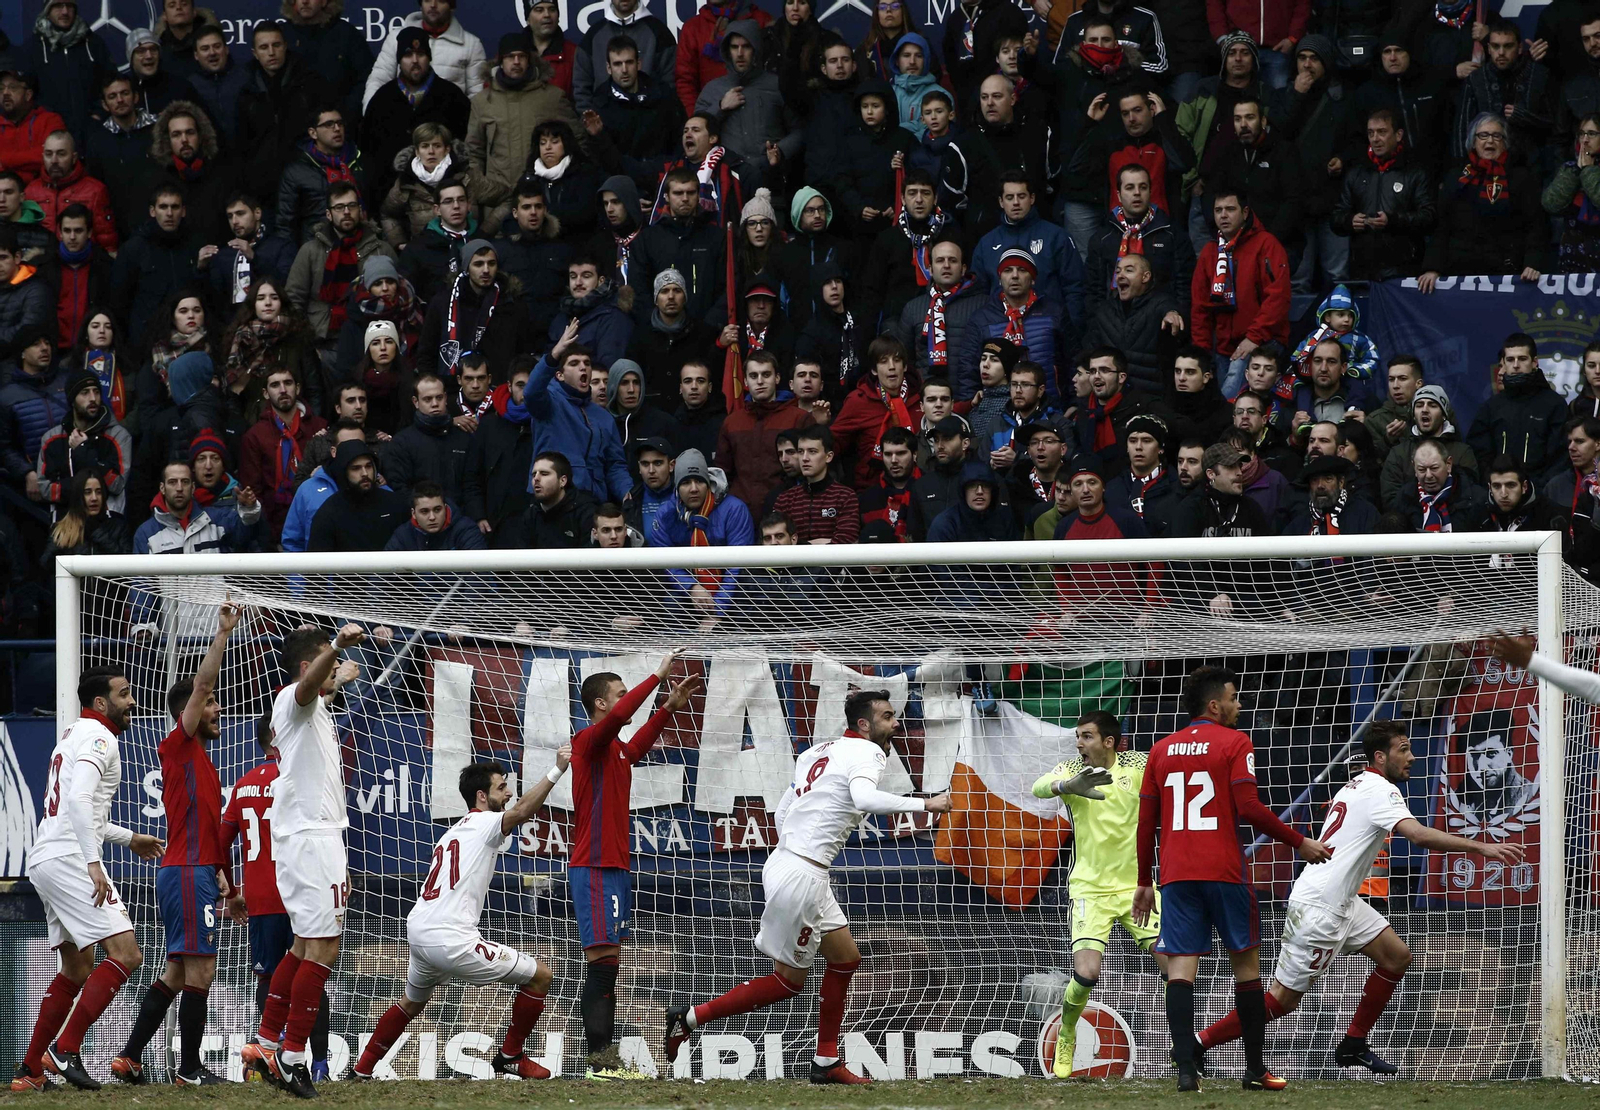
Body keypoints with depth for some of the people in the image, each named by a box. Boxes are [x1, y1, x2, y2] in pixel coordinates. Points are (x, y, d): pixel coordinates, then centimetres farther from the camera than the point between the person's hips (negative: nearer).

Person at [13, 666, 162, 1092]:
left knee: (77, 968, 18)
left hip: (45, 861, 11)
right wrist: (92, 862, -27)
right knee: (125, 954, -15)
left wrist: (128, 838, 38)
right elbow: (79, 799, -23)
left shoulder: (75, 736, 24)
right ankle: (65, 1049, -20)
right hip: (69, 860, -11)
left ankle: (30, 1069, 17)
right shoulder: (98, 738, -8)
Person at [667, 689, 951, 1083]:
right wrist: (924, 804, -28)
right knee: (788, 981, 2)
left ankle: (826, 1062, 19)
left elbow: (782, 812, 21)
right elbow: (864, 798, -31)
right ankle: (690, 1018, 4)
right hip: (801, 876, -10)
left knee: (846, 958, 16)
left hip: (785, 860, 10)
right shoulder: (866, 752, -9)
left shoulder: (822, 751, 17)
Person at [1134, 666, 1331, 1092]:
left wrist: (1144, 882, 20)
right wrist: (1301, 844, -3)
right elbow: (1249, 808, -12)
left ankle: (1186, 1068, -17)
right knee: (1246, 963, 9)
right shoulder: (1234, 743, -2)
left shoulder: (1162, 750, 13)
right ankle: (1255, 1069, 12)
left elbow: (1146, 822, 13)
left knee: (1180, 967, -4)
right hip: (1223, 872, -4)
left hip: (1175, 875, 4)